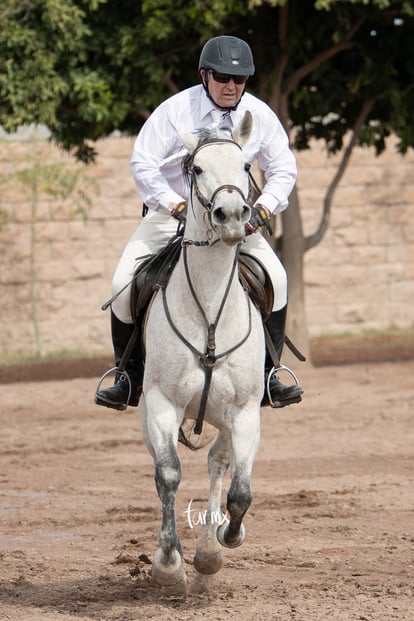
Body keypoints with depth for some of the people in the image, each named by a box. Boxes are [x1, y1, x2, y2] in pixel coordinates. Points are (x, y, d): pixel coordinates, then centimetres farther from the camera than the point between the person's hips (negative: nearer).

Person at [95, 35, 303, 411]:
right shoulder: (175, 110, -17)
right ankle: (129, 377, 0)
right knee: (124, 285, -17)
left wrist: (262, 209, -16)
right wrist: (178, 206, -26)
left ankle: (267, 375, -6)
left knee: (275, 277, -17)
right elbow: (142, 163, -16)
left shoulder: (259, 115, -8)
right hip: (170, 213, -2)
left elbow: (284, 169, 1)